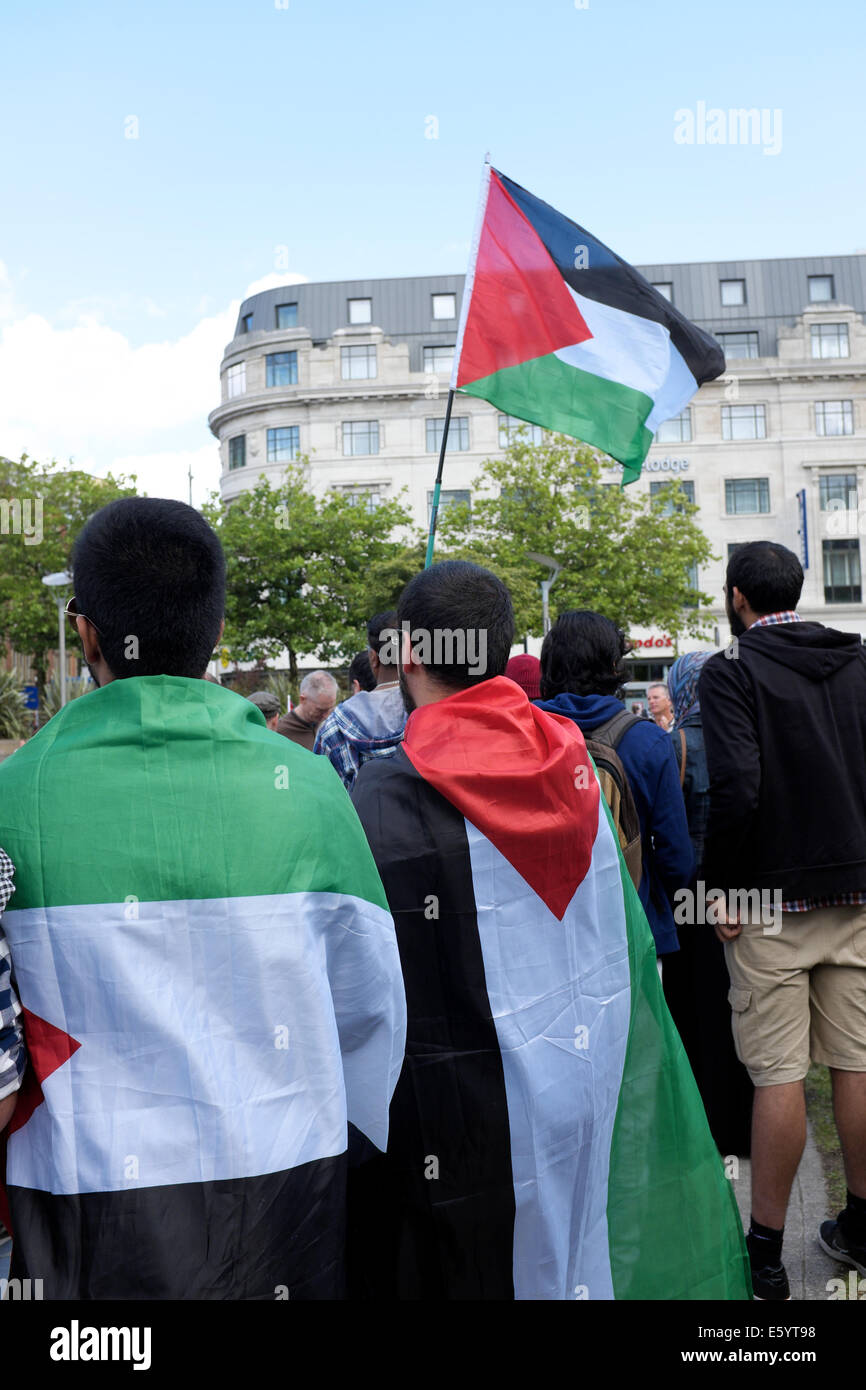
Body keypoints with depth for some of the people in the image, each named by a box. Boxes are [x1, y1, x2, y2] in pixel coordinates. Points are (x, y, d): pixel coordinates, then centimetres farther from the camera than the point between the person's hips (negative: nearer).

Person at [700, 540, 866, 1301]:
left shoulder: (732, 671, -10)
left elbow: (736, 789, -20)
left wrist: (723, 889, -10)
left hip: (773, 901, -5)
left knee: (778, 1074, 1)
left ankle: (765, 1252, 13)